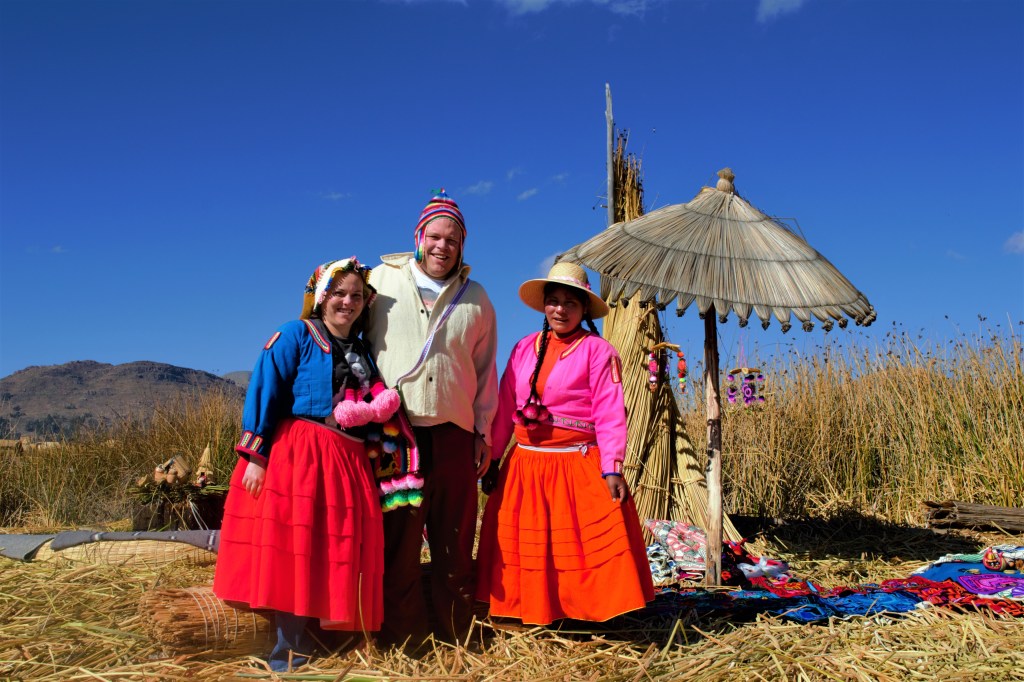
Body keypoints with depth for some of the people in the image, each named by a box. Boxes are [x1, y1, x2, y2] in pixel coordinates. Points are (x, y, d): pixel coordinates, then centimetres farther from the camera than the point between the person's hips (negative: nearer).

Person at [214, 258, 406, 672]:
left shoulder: (361, 352, 19)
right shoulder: (295, 335, 1)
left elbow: (376, 408, 20)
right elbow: (264, 394, -8)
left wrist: (378, 409, -3)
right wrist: (255, 455, -15)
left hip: (348, 461, 6)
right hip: (295, 454, -6)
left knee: (335, 549, 5)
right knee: (288, 545, -6)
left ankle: (302, 635, 17)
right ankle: (288, 642, 4)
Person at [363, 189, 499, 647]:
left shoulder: (475, 298, 13)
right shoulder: (382, 279, 8)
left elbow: (486, 370, 15)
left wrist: (483, 432, 11)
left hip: (454, 433, 2)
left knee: (454, 544, 7)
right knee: (397, 541, 1)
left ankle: (455, 637, 19)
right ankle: (401, 637, 13)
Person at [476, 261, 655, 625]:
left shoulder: (598, 351, -3)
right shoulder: (525, 348, 10)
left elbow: (609, 414, -9)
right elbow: (504, 407, 9)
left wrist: (612, 469, -17)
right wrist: (492, 460, 7)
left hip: (579, 468, -5)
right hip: (525, 467, 5)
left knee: (582, 546, -4)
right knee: (527, 547, 10)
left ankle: (594, 615, 12)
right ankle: (536, 616, 24)